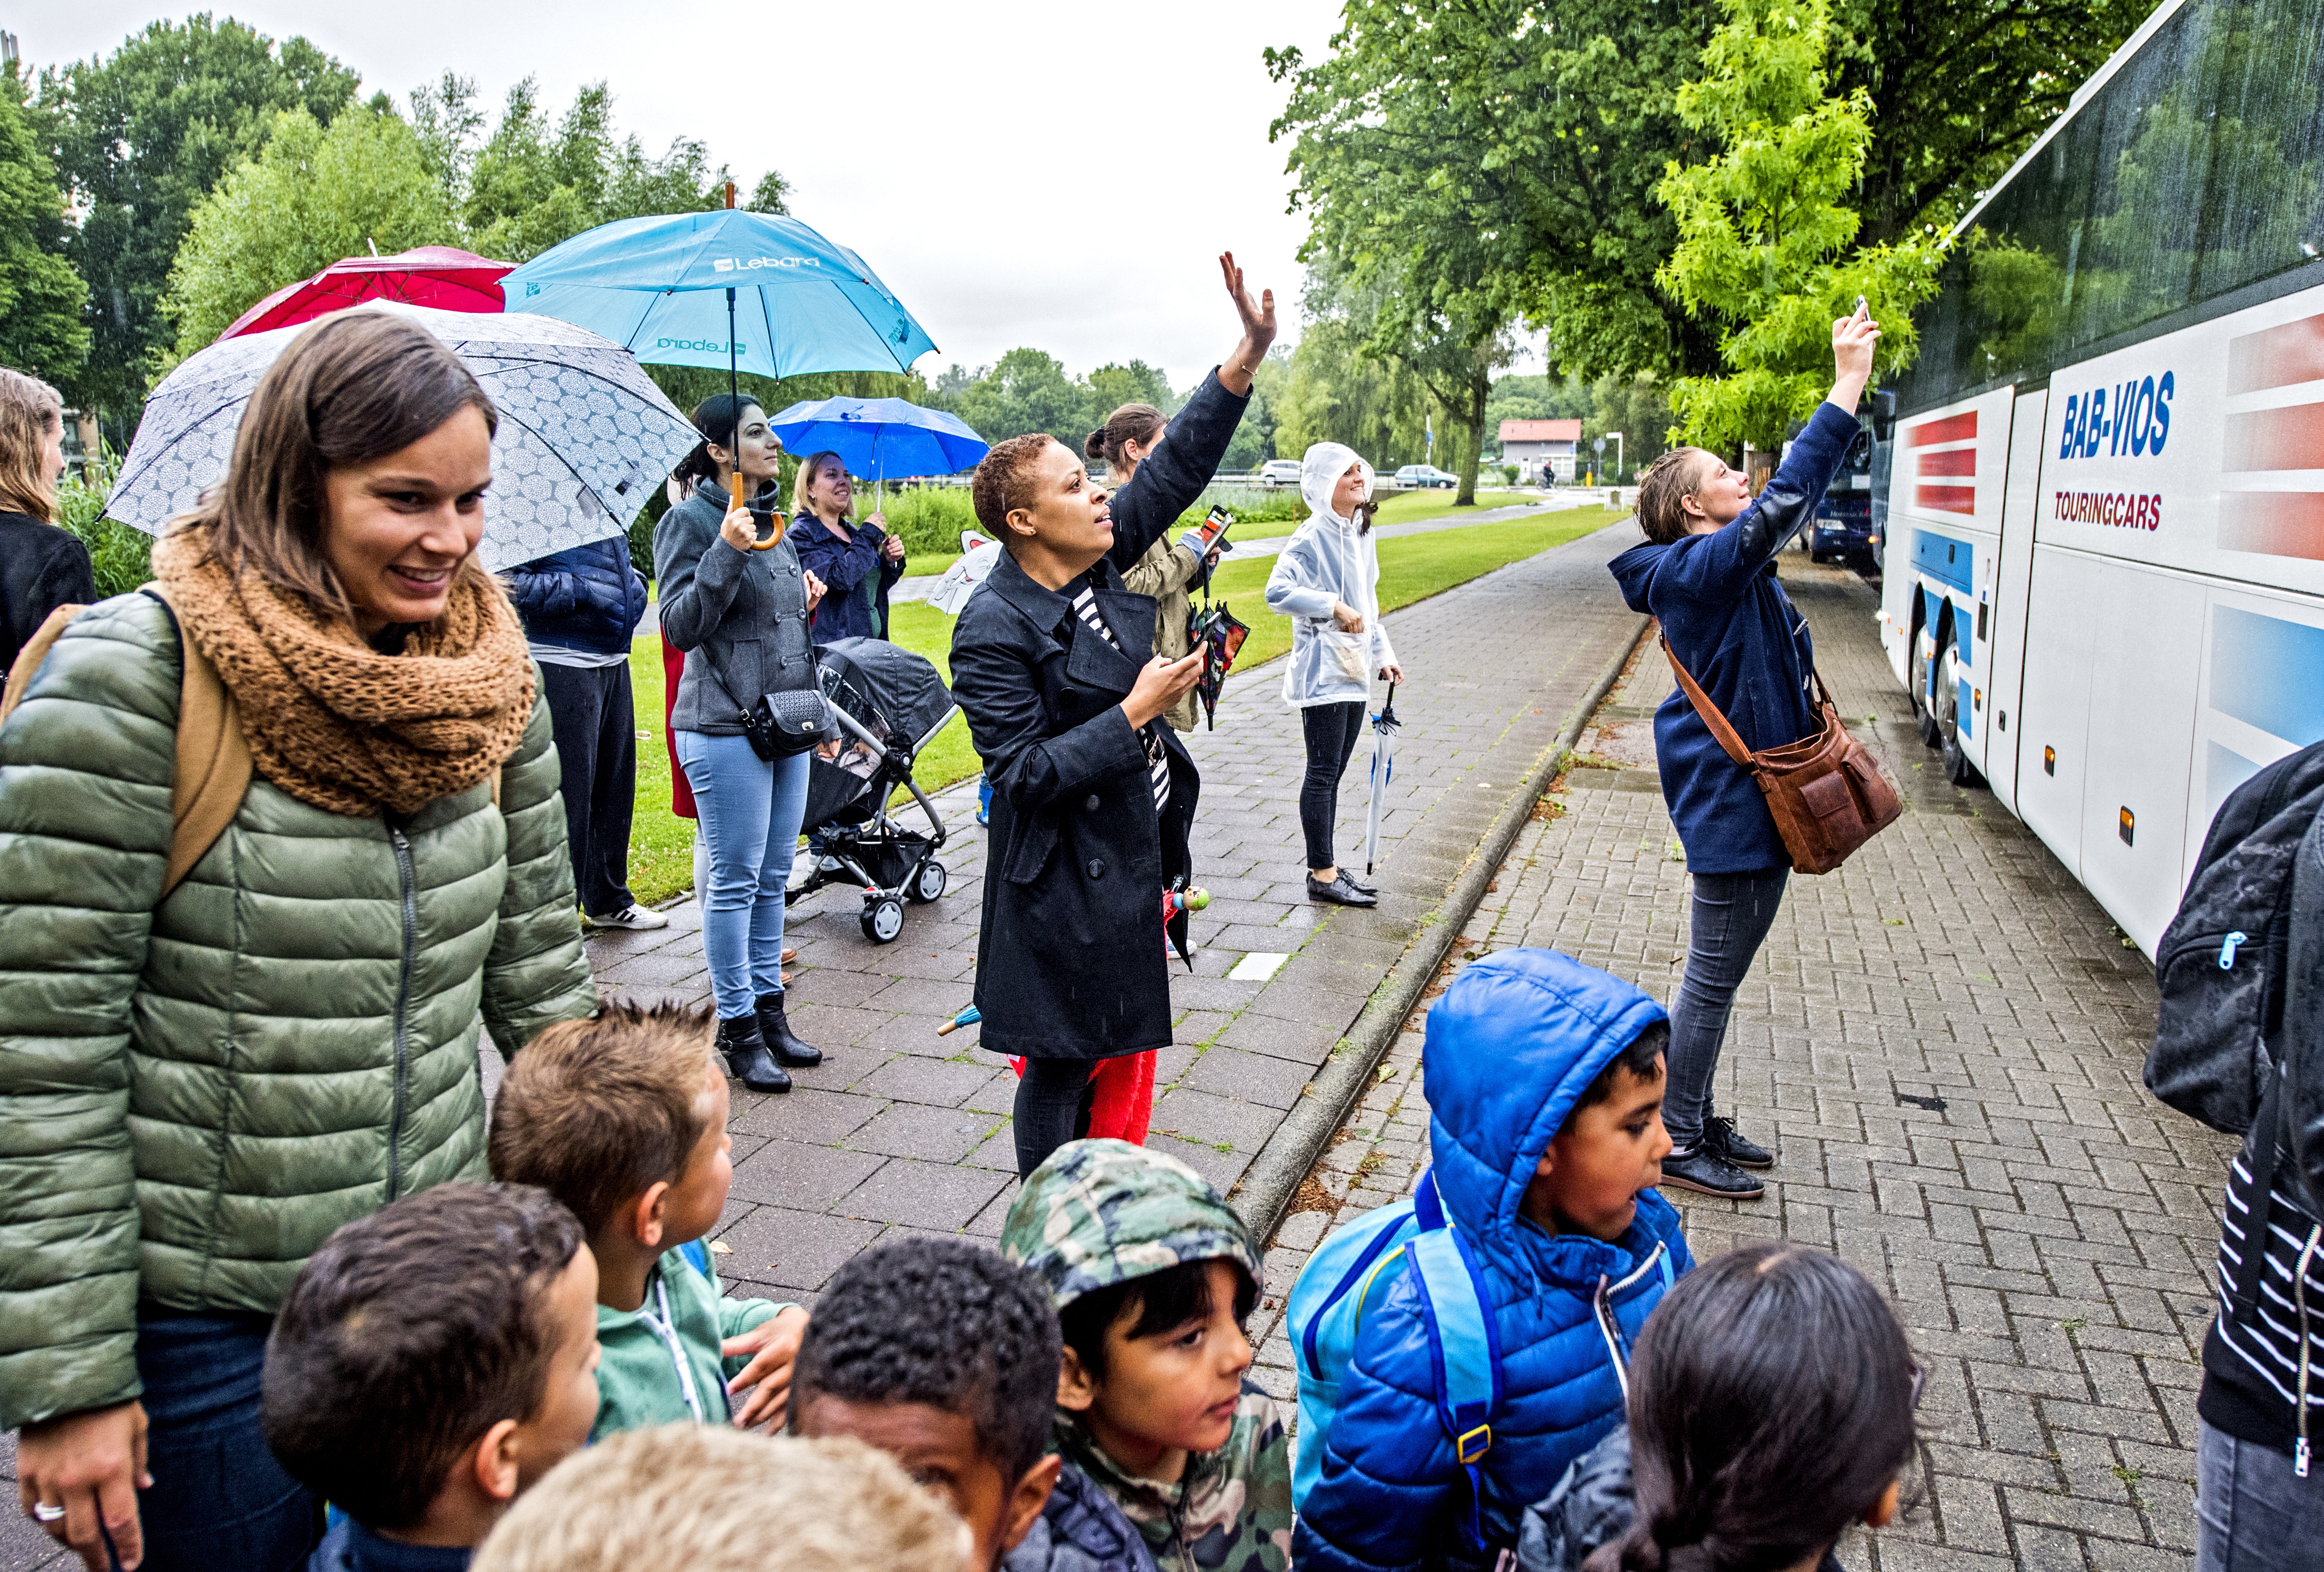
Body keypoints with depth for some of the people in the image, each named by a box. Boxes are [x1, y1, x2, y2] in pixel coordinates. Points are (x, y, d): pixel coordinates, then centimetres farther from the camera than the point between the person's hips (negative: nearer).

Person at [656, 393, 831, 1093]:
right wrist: (726, 552, -25)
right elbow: (682, 626, -18)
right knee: (735, 879, -1)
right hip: (725, 726, -8)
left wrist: (806, 604, 9)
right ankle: (737, 1029, 9)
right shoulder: (691, 521, -8)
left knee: (773, 877, 13)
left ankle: (768, 1007, 24)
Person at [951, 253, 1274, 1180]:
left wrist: (1250, 352, -2)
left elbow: (1180, 467, 5)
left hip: (1132, 853, 9)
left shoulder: (1099, 562, 3)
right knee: (1060, 1061, 3)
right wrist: (1136, 712, -23)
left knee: (1104, 1048, 19)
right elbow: (1024, 772, -23)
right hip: (1065, 879, -9)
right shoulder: (994, 629, -19)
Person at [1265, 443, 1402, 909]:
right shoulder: (1313, 536, -14)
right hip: (1321, 671, -8)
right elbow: (1278, 592, -26)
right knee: (1323, 774, -2)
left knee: (1332, 773, 14)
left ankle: (1327, 867, 22)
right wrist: (1335, 607, -26)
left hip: (1353, 671, 8)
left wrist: (1382, 654, 19)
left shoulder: (1363, 534, 13)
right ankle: (1323, 876, 5)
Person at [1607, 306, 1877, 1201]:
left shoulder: (1729, 569, 11)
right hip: (1731, 800, -10)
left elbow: (1801, 493, 18)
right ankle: (1676, 1147, 12)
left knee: (1718, 976, 18)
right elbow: (1787, 500, -30)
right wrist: (1847, 385, -25)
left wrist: (1854, 390, 12)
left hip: (1755, 793, 10)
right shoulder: (1703, 570, -17)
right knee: (1712, 979, 0)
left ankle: (1695, 1123, 31)